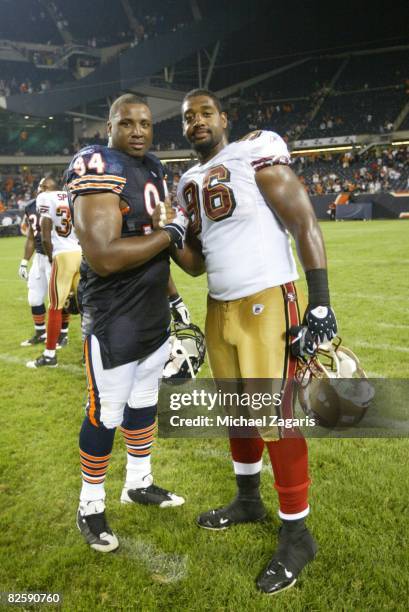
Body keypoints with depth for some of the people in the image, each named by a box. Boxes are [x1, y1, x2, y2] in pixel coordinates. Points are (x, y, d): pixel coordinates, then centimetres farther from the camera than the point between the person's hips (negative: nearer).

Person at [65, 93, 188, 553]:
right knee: (105, 415, 4)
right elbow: (103, 258, -29)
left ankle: (138, 483, 40)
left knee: (144, 401, 20)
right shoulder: (99, 170, -18)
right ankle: (90, 506, 25)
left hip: (154, 313, 9)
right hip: (114, 321, -9)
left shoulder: (154, 170, 11)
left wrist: (173, 296, 20)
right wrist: (170, 232, -19)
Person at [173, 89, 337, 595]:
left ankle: (296, 536, 13)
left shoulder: (255, 155, -7)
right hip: (220, 308, 7)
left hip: (267, 304, -7)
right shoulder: (190, 183, 14)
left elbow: (305, 225, -11)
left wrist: (320, 306, -17)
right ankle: (248, 501, 37)